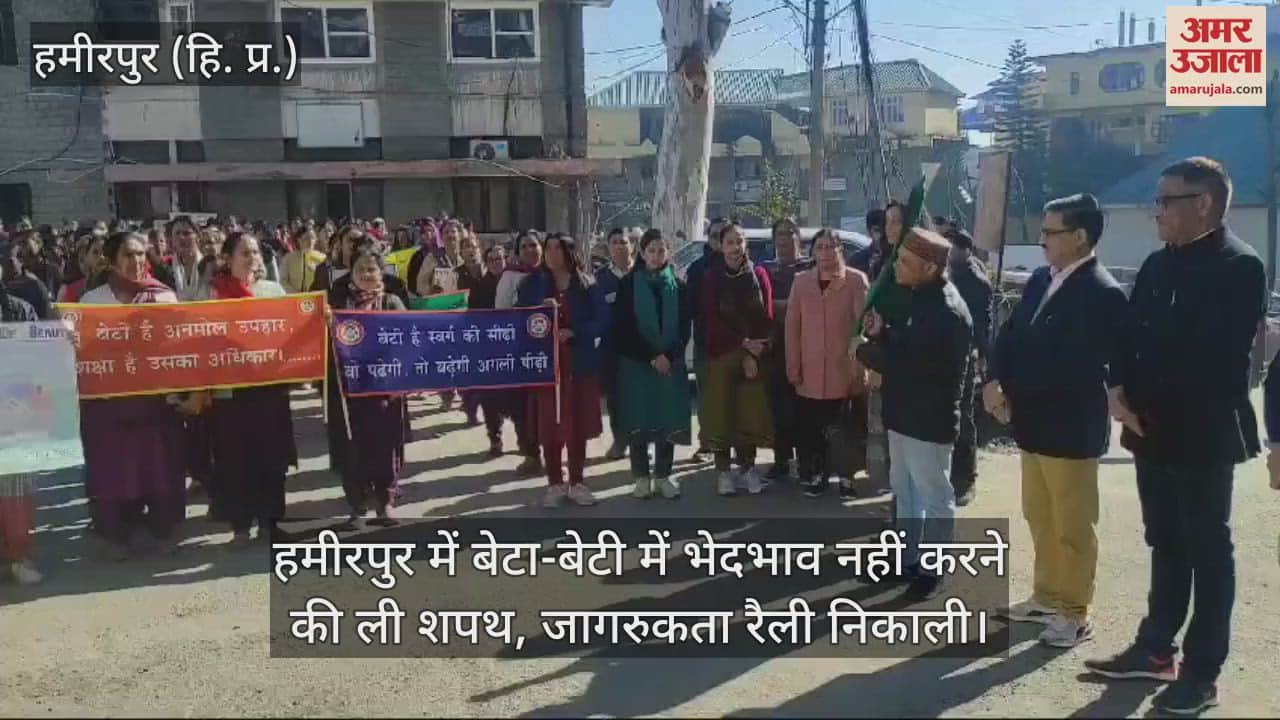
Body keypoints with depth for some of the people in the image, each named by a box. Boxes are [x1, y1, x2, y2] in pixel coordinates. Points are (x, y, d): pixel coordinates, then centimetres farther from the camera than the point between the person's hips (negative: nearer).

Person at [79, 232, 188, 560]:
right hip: (109, 397, 0)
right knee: (113, 465, 5)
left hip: (158, 394, 0)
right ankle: (117, 534, 18)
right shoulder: (93, 300, 3)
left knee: (161, 463, 6)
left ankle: (164, 528, 21)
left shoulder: (165, 296, 3)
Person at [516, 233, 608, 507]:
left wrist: (572, 333, -16)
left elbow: (602, 321, -3)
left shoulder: (587, 284, 1)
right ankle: (555, 484, 12)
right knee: (548, 425, 1)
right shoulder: (532, 284, 6)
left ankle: (576, 483, 18)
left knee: (577, 425, 6)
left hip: (579, 363, 0)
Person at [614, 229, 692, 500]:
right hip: (636, 363, -2)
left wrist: (669, 356, -12)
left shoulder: (678, 286, 6)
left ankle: (663, 475, 12)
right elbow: (623, 328, -5)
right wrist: (650, 358, -11)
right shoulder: (628, 284, 0)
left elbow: (684, 328, 4)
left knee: (668, 417, 2)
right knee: (638, 418, -1)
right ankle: (642, 476, 8)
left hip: (671, 363, 2)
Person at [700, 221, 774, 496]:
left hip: (755, 356, 1)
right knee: (721, 412, 0)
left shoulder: (759, 274, 3)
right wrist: (742, 343, -15)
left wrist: (754, 352, -11)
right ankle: (723, 471, 9)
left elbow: (767, 318, -1)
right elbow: (711, 320, -6)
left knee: (751, 411, 4)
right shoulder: (711, 277, 0)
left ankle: (748, 467, 16)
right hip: (721, 354, -1)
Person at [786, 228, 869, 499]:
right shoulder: (801, 281, 6)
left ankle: (845, 476, 22)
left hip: (845, 371, -2)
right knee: (810, 429, 8)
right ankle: (817, 474, 24)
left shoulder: (856, 280, -4)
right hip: (810, 372, 3)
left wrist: (861, 367, -11)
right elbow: (792, 325, 6)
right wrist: (793, 366, 1)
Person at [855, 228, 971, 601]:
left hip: (929, 419, -10)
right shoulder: (920, 296, 7)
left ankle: (931, 570, 18)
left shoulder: (947, 312, -23)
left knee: (933, 496, 5)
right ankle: (909, 557, 35)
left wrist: (865, 350, -13)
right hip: (904, 413, 10)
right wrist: (881, 333, -4)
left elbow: (912, 366, -26)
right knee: (904, 489, 21)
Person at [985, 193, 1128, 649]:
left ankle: (1075, 614, 19)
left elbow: (1073, 368, -24)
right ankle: (1047, 597, 34)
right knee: (1039, 518, 19)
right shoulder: (1041, 280, 7)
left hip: (1070, 427, -8)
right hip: (1034, 421, 8)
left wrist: (1011, 393, -17)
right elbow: (1011, 335, 8)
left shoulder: (1102, 294, -18)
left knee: (1073, 526, 5)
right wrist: (997, 383, -10)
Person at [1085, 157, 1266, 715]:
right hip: (1152, 428, 7)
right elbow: (1132, 335, 9)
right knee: (1165, 544, 16)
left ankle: (1202, 672, 16)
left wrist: (1148, 406, -15)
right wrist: (1120, 392, -8)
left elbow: (1219, 359, -19)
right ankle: (1156, 648, 28)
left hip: (1200, 433, -6)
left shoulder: (1239, 266, -12)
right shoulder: (1158, 264, 10)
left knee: (1206, 551, 5)